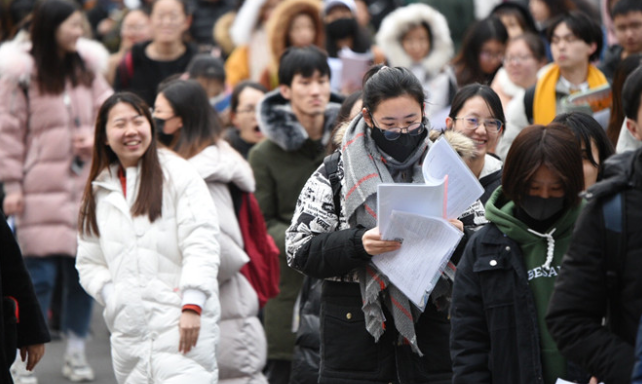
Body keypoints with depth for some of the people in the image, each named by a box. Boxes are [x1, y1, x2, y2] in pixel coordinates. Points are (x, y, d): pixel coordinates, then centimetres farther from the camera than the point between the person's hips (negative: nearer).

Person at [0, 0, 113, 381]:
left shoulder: (88, 70, 9)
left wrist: (96, 140, -7)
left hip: (85, 184, 5)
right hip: (41, 188, -5)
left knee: (84, 268, 5)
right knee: (40, 272, -8)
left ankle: (76, 352, 20)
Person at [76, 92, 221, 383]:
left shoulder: (178, 174, -1)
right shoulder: (99, 193, 15)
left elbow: (201, 246, -7)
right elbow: (89, 263, 18)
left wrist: (192, 305, -15)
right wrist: (113, 297, 0)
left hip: (182, 320, -5)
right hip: (128, 326, 5)